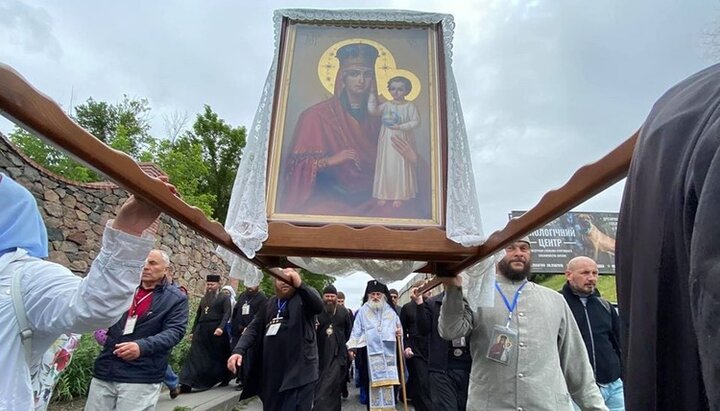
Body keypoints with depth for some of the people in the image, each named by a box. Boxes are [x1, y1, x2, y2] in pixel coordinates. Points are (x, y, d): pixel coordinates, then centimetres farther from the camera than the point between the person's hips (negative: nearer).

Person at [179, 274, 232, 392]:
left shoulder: (224, 297, 0)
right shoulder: (204, 298, 18)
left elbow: (227, 313, -12)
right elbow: (198, 315, 21)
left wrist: (221, 327, -25)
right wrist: (193, 331, 17)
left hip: (216, 332, -5)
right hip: (201, 331, 5)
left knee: (219, 356, 8)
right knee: (195, 357, -4)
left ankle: (225, 379, 27)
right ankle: (186, 384, -6)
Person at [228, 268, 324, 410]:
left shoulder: (304, 296, -2)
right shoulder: (270, 303, 17)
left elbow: (318, 306, -24)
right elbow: (255, 327, 11)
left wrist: (300, 284, -40)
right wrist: (239, 350, -6)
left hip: (298, 372, -6)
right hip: (272, 373, 6)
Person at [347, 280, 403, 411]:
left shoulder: (390, 311, 12)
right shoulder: (362, 311, 5)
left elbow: (398, 327, 19)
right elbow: (356, 330, 3)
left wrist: (399, 332, -3)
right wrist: (352, 346, -4)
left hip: (387, 351, 2)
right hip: (369, 352, -1)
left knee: (388, 380, 1)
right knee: (371, 382, 3)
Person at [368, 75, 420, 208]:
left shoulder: (410, 106, -3)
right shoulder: (386, 105, 4)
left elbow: (416, 121, -9)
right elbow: (372, 110, -9)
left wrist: (400, 126, -20)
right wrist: (372, 94, -14)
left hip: (402, 140, -2)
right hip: (387, 140, 2)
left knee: (401, 167, 3)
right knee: (386, 166, 6)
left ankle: (399, 196, 13)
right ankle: (383, 194, 16)